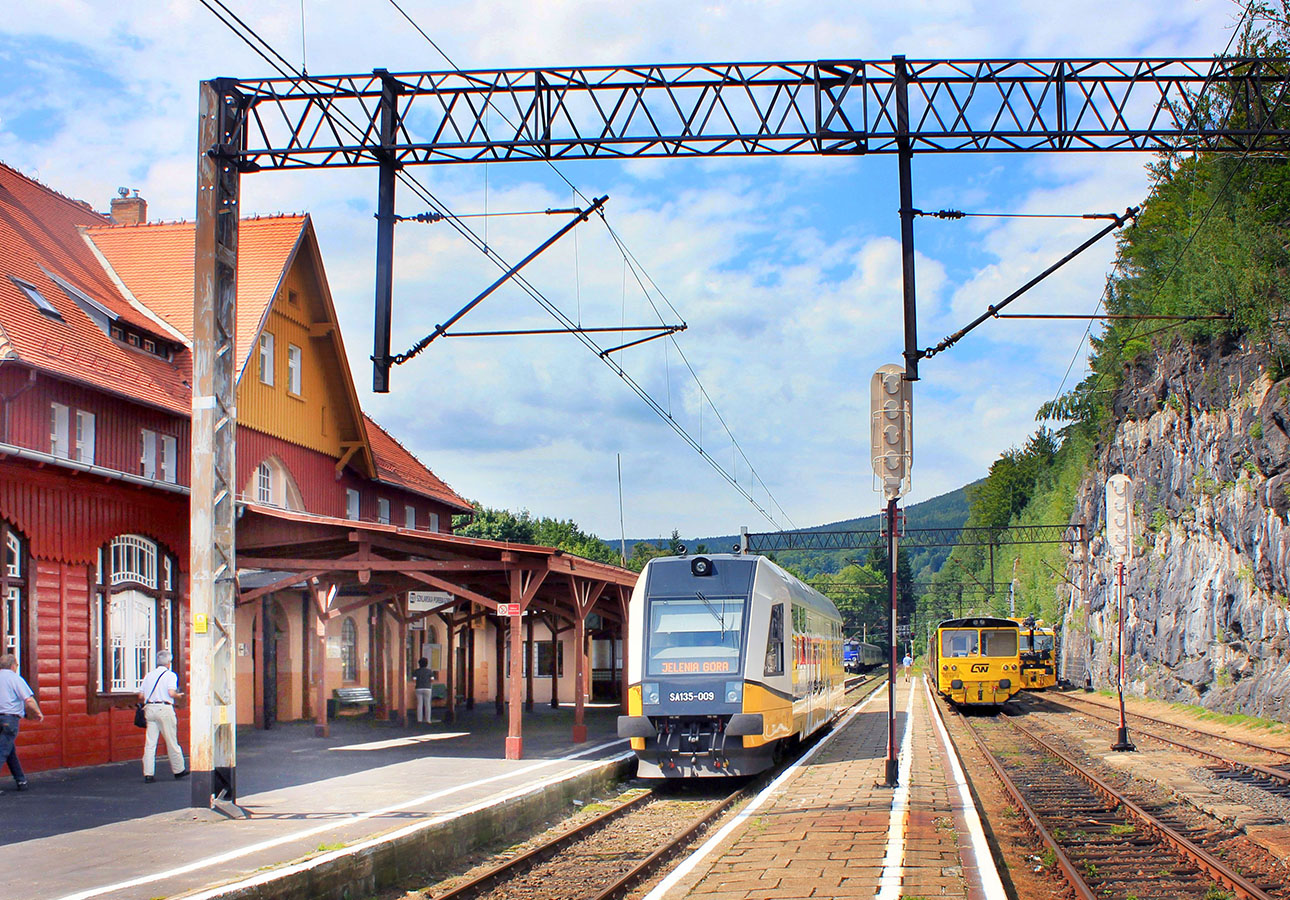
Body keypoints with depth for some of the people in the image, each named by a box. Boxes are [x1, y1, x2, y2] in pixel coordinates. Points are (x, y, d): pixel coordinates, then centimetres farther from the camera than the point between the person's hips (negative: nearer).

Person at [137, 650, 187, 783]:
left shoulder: (149, 675, 13)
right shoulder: (170, 675, -1)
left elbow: (141, 695, 9)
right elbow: (171, 692, -16)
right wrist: (178, 695, 5)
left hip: (149, 708, 4)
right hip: (164, 708, -4)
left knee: (150, 742, 1)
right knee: (171, 741, 7)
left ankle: (148, 774, -4)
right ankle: (179, 770, 18)